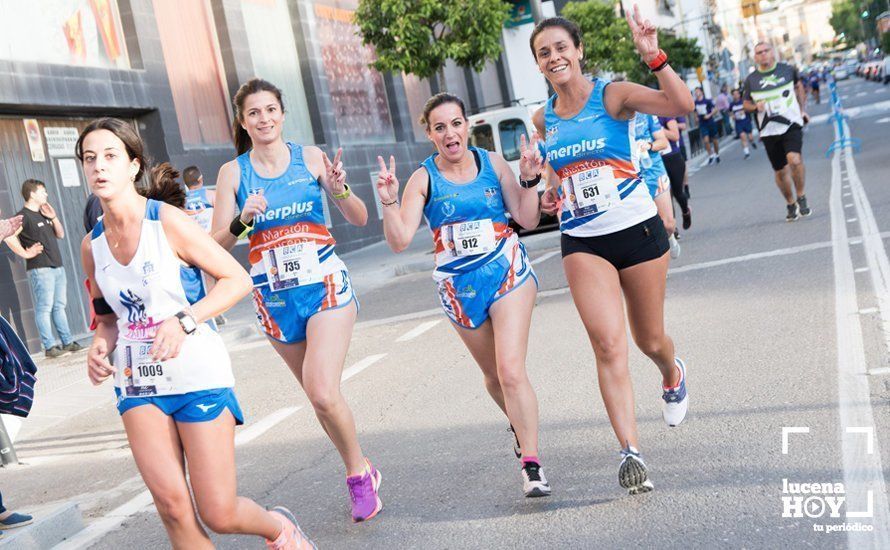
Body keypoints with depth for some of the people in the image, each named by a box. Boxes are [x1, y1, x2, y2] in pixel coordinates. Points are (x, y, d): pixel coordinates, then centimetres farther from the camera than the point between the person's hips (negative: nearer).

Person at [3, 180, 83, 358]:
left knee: (59, 306, 11)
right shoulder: (24, 216, -8)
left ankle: (68, 342, 15)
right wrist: (25, 253, -16)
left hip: (57, 266, 8)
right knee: (44, 308, -6)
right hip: (40, 269, -8)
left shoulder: (44, 214, 17)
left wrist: (53, 217, 5)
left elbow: (60, 235, 19)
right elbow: (8, 236, -22)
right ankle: (50, 346, -5)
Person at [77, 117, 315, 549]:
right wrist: (100, 346, -3)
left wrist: (185, 320, -21)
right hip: (137, 383, 5)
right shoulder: (92, 245, 6)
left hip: (196, 373, -4)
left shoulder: (167, 222, -10)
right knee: (172, 506, -7)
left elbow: (237, 279, -9)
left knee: (219, 514, -2)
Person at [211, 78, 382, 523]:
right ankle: (360, 472, 32)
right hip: (275, 296, 2)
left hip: (325, 284, -2)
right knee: (318, 396, 12)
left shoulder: (310, 157, 0)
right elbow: (217, 244, -1)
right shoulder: (233, 172, 1)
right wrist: (243, 220, -20)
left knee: (323, 393, -17)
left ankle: (358, 473, 7)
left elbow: (359, 219, 2)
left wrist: (340, 190, -17)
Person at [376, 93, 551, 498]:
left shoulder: (492, 163, 1)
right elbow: (400, 241, -10)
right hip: (460, 286, 1)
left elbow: (528, 220, 1)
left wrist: (528, 180, -12)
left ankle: (531, 465, -7)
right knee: (494, 376, 15)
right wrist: (389, 203, -24)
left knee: (511, 371, -15)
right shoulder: (423, 179, -3)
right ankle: (519, 423, 45)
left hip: (507, 271, -1)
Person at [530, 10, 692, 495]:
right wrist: (550, 195, 4)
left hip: (638, 231, -2)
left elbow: (681, 105, -23)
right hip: (581, 242, 2)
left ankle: (673, 374, 50)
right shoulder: (542, 119, 5)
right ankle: (630, 451, -15)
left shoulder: (613, 95, -7)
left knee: (650, 340, 13)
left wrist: (653, 56, -31)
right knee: (608, 344, -14)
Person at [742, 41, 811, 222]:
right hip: (769, 131, 2)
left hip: (791, 124, -1)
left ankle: (801, 198, -5)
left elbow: (799, 86, 23)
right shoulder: (751, 80, 2)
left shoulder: (788, 70, 4)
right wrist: (756, 107, -10)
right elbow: (746, 104, 12)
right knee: (780, 171, 7)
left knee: (794, 159, -25)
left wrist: (803, 109, 17)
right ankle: (790, 204, 28)